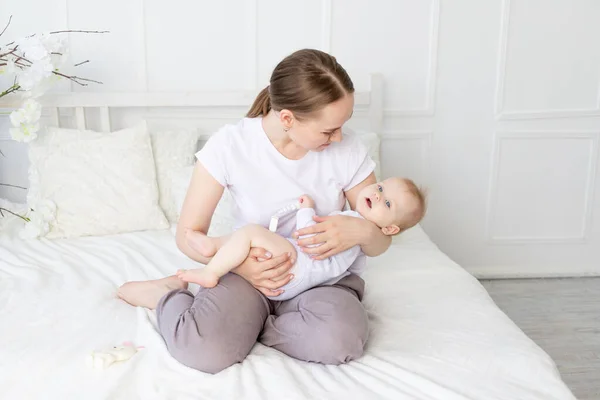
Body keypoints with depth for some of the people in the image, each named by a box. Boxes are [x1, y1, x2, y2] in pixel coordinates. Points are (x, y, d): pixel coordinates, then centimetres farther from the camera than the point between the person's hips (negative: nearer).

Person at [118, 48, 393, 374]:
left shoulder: (348, 151, -12)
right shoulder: (230, 144, -16)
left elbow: (380, 243, -2)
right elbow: (188, 234, -8)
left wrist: (362, 231, -28)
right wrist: (239, 264, -28)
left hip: (322, 277, 2)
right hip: (252, 270, -1)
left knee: (339, 343, -33)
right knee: (202, 350, -30)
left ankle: (242, 325, -8)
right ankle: (168, 294, 3)